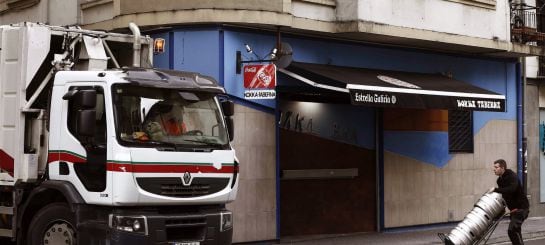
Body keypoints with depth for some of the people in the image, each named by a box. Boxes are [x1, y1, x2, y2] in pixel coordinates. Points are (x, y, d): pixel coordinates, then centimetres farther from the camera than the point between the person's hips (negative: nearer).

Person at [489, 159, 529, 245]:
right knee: (515, 231, 16)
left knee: (512, 230, -18)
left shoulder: (512, 176, -19)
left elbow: (511, 189, -37)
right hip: (514, 209, 10)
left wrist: (495, 189, -32)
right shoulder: (500, 180, 8)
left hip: (521, 207, -10)